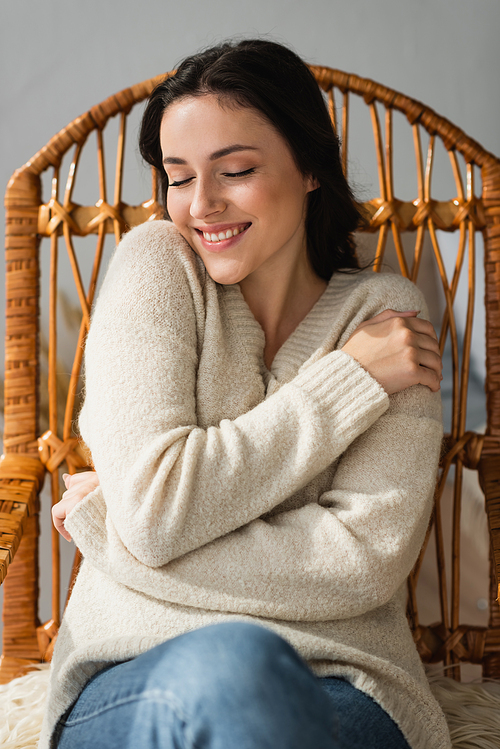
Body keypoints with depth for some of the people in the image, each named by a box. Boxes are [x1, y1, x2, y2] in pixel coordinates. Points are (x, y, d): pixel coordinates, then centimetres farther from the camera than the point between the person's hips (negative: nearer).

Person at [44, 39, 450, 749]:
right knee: (224, 663, -35)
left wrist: (102, 528, -8)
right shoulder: (156, 263, 4)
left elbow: (367, 561, -9)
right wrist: (349, 377, -7)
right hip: (132, 686, 0)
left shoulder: (385, 311, 4)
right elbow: (154, 511, -10)